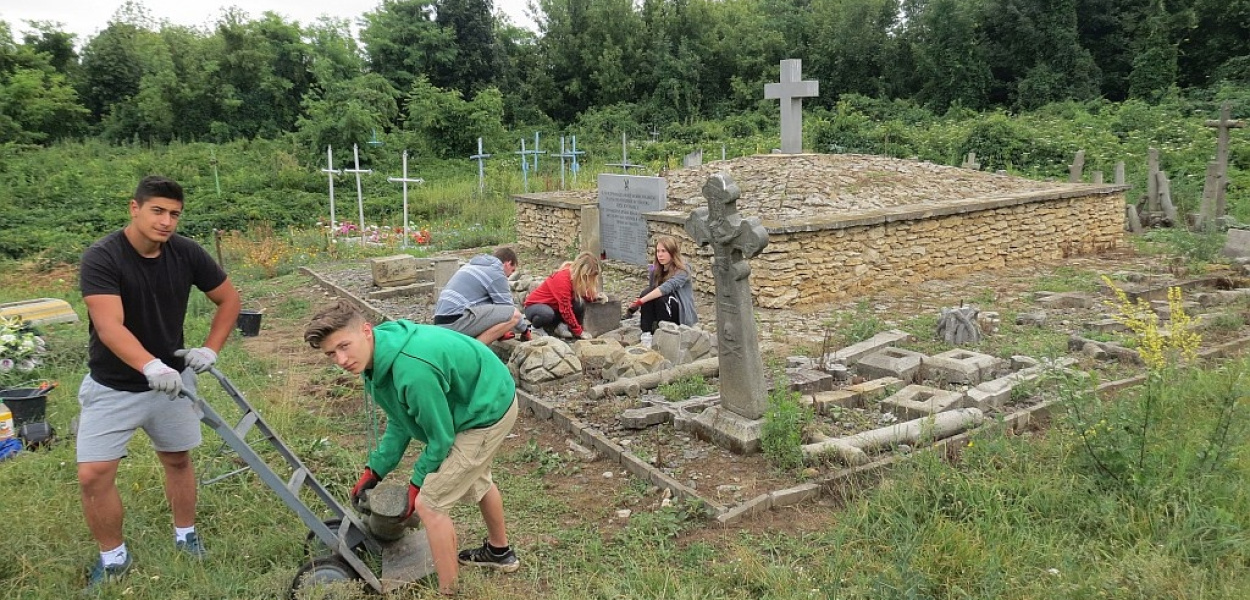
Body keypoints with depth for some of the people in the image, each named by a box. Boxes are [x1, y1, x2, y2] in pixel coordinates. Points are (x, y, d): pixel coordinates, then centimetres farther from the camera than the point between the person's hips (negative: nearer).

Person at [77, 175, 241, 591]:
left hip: (172, 378, 3)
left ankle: (185, 535, 36)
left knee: (178, 460, 14)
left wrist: (210, 349, -8)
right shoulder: (101, 258, -22)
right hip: (112, 386, -3)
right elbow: (109, 327, -34)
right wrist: (150, 366, -50)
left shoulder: (186, 253, -10)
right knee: (93, 475, -7)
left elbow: (229, 299, 4)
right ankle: (113, 557, 15)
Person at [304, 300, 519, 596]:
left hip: (488, 412, -10)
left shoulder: (412, 370, -36)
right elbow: (400, 421, 8)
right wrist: (374, 470, 9)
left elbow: (440, 437, -21)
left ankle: (448, 591, 11)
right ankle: (499, 551, 53)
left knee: (429, 504, -5)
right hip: (492, 397, 10)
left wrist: (417, 483, -6)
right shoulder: (378, 356, -7)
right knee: (474, 478, 31)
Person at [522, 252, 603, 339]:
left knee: (580, 303, -21)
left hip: (554, 307, 7)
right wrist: (578, 332, -26)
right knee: (547, 315, -43)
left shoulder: (577, 277, -7)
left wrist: (594, 296, -19)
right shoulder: (562, 278, -30)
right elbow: (565, 309, -29)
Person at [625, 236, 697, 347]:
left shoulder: (682, 271, -16)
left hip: (682, 316, -5)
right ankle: (646, 336, -29)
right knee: (647, 293, -22)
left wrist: (640, 301, -40)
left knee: (662, 298, -32)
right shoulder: (655, 270, 2)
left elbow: (667, 287, -32)